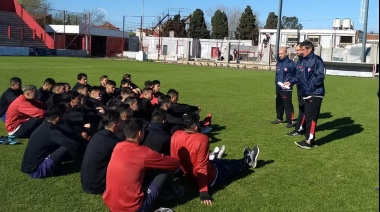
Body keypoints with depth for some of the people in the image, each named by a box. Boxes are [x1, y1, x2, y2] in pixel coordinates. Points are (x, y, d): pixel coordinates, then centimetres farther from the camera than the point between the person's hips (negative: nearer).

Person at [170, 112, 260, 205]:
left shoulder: (175, 135, -12)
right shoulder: (201, 139, -30)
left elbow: (174, 160, 0)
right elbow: (201, 167, -31)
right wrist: (204, 192, -29)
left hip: (189, 176, 7)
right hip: (211, 178, -6)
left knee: (222, 162, 29)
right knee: (232, 165, 22)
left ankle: (246, 159, 52)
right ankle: (248, 161, 52)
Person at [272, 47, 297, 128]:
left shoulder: (291, 64, -8)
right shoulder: (278, 63, 13)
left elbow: (296, 76, -7)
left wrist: (290, 82, -18)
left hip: (286, 89, -7)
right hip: (278, 89, 7)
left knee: (287, 105, -8)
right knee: (279, 105, 16)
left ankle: (290, 121, -2)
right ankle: (279, 119, 29)